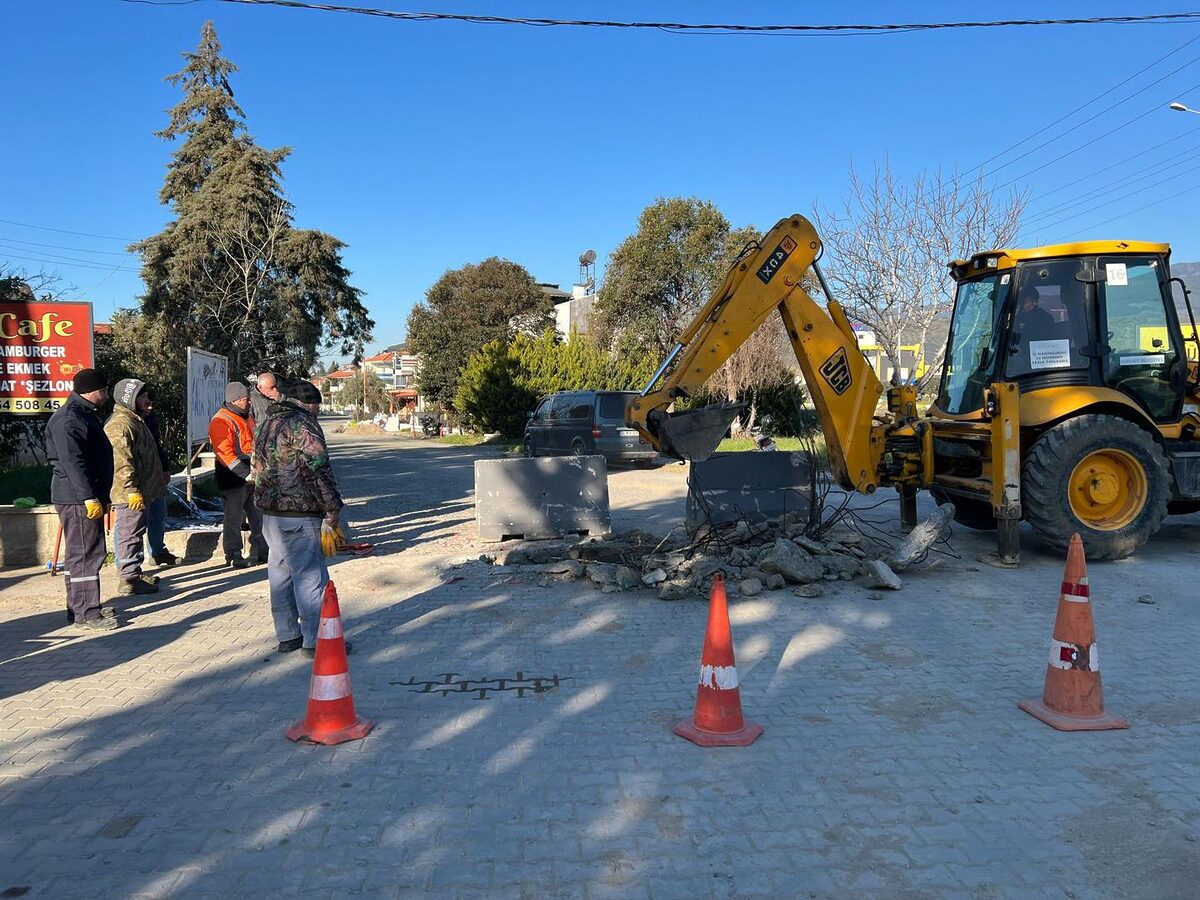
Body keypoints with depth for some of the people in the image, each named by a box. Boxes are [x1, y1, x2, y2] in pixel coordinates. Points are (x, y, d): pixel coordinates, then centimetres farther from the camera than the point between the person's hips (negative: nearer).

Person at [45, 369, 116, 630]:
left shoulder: (85, 415, 18)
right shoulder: (68, 419, -16)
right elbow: (72, 462, -24)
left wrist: (100, 496, 25)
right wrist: (89, 497, -26)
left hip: (87, 497, 11)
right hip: (78, 498, -11)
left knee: (77, 554, 16)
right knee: (86, 554, -8)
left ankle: (78, 608, 25)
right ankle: (86, 614, -5)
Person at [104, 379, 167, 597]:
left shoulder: (135, 420, 18)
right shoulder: (120, 424, -17)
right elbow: (122, 462, -24)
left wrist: (162, 475, 27)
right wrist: (132, 490, -26)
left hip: (141, 491, 11)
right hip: (130, 494, -11)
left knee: (134, 532, 17)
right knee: (130, 533, -7)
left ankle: (134, 573, 26)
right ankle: (128, 579, -3)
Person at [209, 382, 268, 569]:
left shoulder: (247, 417, 15)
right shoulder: (221, 421, -13)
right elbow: (225, 453, -20)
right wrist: (245, 473, -24)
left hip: (253, 475, 8)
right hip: (233, 478, -8)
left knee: (258, 516, 13)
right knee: (235, 518, 0)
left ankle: (260, 551, 23)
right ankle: (233, 556, 9)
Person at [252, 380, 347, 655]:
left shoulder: (267, 424, 16)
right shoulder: (303, 425, -13)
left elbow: (257, 469, 21)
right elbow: (320, 470, -17)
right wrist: (332, 511, -13)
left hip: (269, 513, 10)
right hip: (298, 516, -10)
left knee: (281, 575, 16)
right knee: (310, 576, -3)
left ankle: (287, 635, 25)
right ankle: (315, 640, 2)